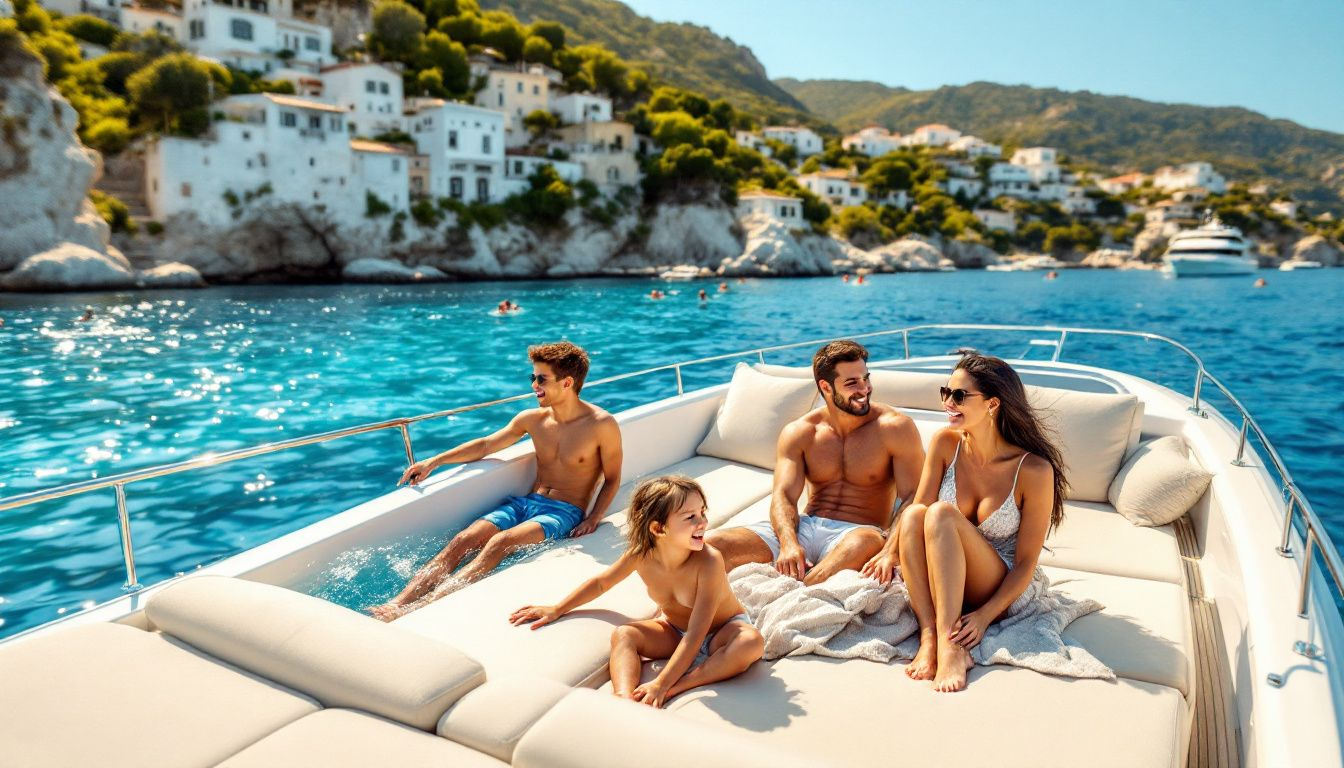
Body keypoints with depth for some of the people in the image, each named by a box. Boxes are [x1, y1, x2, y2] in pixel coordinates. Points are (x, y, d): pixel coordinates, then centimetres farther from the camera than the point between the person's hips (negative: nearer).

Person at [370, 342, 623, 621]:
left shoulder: (602, 425, -9)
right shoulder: (532, 419, 6)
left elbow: (612, 479, 0)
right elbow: (486, 445, 14)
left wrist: (593, 519, -15)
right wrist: (434, 462, 7)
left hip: (566, 512, -5)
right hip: (526, 501, 6)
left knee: (500, 543, -32)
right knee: (462, 540, -20)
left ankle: (421, 607, -41)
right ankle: (396, 603, -30)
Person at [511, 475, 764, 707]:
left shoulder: (709, 562, -34)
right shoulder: (641, 555, -20)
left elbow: (695, 636, -35)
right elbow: (601, 582, 2)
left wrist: (661, 684, -42)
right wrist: (557, 610, 7)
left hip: (721, 632, -4)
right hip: (675, 632, 4)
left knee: (752, 642, -36)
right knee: (623, 634, -20)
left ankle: (677, 687, -38)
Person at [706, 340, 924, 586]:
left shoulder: (895, 428, -1)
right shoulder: (798, 433, 7)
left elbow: (914, 497, -8)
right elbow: (783, 496, -3)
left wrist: (890, 551, -28)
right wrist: (789, 544, -26)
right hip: (805, 527, 3)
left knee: (868, 542, -43)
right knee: (712, 544, -17)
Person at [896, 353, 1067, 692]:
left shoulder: (1034, 470, -15)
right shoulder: (946, 443, -5)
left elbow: (1026, 563, -12)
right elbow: (917, 515, -4)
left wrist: (984, 615, -22)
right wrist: (891, 552, -22)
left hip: (1006, 592, -3)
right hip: (946, 582, 4)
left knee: (943, 513, -30)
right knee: (913, 515, -27)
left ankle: (951, 647, -38)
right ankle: (929, 637, -34)